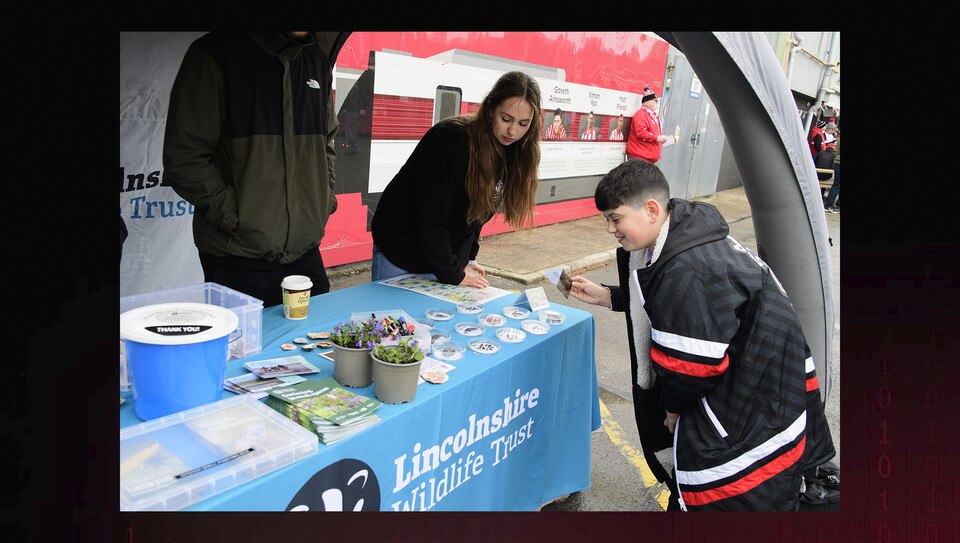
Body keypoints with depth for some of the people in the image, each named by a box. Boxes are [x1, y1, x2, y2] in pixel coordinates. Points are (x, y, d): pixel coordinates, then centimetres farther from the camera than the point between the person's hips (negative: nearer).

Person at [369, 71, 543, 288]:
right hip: (399, 253, -6)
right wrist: (453, 274, -22)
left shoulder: (509, 152, -3)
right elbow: (431, 215, -25)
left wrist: (467, 259, 3)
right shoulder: (451, 139, -25)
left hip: (448, 258, 6)